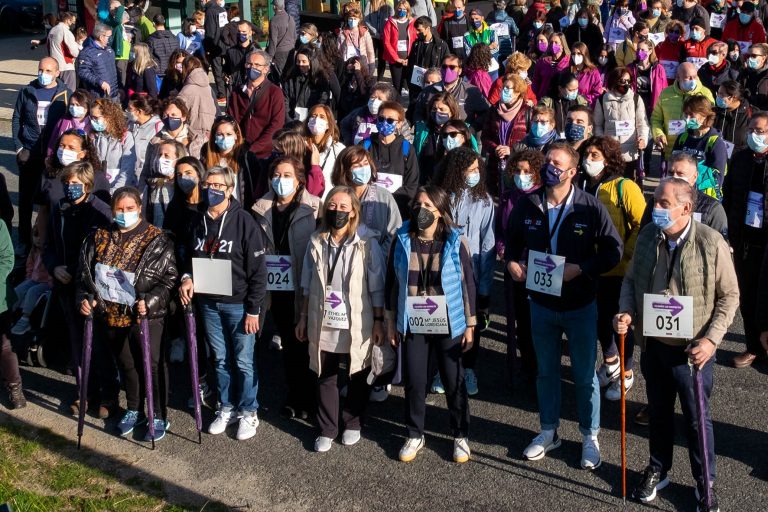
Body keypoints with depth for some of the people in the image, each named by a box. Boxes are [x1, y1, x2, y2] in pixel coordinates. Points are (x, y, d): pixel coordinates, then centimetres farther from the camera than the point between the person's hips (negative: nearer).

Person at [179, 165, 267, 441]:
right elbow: (191, 257, 18)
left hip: (238, 303, -5)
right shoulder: (199, 222, 5)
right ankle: (226, 407, 29)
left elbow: (258, 269, -12)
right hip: (208, 302, 5)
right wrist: (187, 278, -5)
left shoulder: (244, 221, -13)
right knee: (221, 359, 15)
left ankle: (248, 412, 18)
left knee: (243, 361, 3)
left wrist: (253, 310, -12)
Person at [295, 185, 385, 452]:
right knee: (325, 378, 9)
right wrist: (303, 318, 9)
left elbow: (376, 287, -4)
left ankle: (352, 424, 32)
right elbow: (307, 285, 9)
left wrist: (378, 322, -5)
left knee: (357, 378, 12)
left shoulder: (367, 245, -8)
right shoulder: (316, 242, 1)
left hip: (356, 326, -2)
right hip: (323, 325, 2)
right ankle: (327, 429, 23)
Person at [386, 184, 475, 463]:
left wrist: (470, 325, -3)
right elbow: (392, 283, 5)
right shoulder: (402, 240, -2)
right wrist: (391, 322, 6)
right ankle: (415, 435, 26)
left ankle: (460, 436, 25)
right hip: (412, 325, 2)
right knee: (414, 382, 8)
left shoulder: (455, 242, -7)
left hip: (448, 325, -1)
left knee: (454, 382, 8)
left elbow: (468, 284, -3)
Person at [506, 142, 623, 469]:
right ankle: (548, 431, 34)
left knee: (585, 375, 9)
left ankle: (590, 436, 27)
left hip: (580, 306, -3)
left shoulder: (590, 207, -14)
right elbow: (513, 241, 11)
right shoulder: (528, 206, -5)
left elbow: (614, 250, -10)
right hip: (541, 303, 3)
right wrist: (511, 261, -10)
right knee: (546, 371, 17)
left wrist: (581, 268, -23)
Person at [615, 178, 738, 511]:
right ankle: (657, 471, 41)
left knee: (697, 419, 11)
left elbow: (729, 296, -8)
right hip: (653, 344, 4)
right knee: (659, 412, 21)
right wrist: (627, 312, -9)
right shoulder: (647, 237, -3)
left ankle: (704, 483, 30)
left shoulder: (711, 243, -16)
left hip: (692, 350, -4)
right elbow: (631, 279, 9)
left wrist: (711, 339, -16)